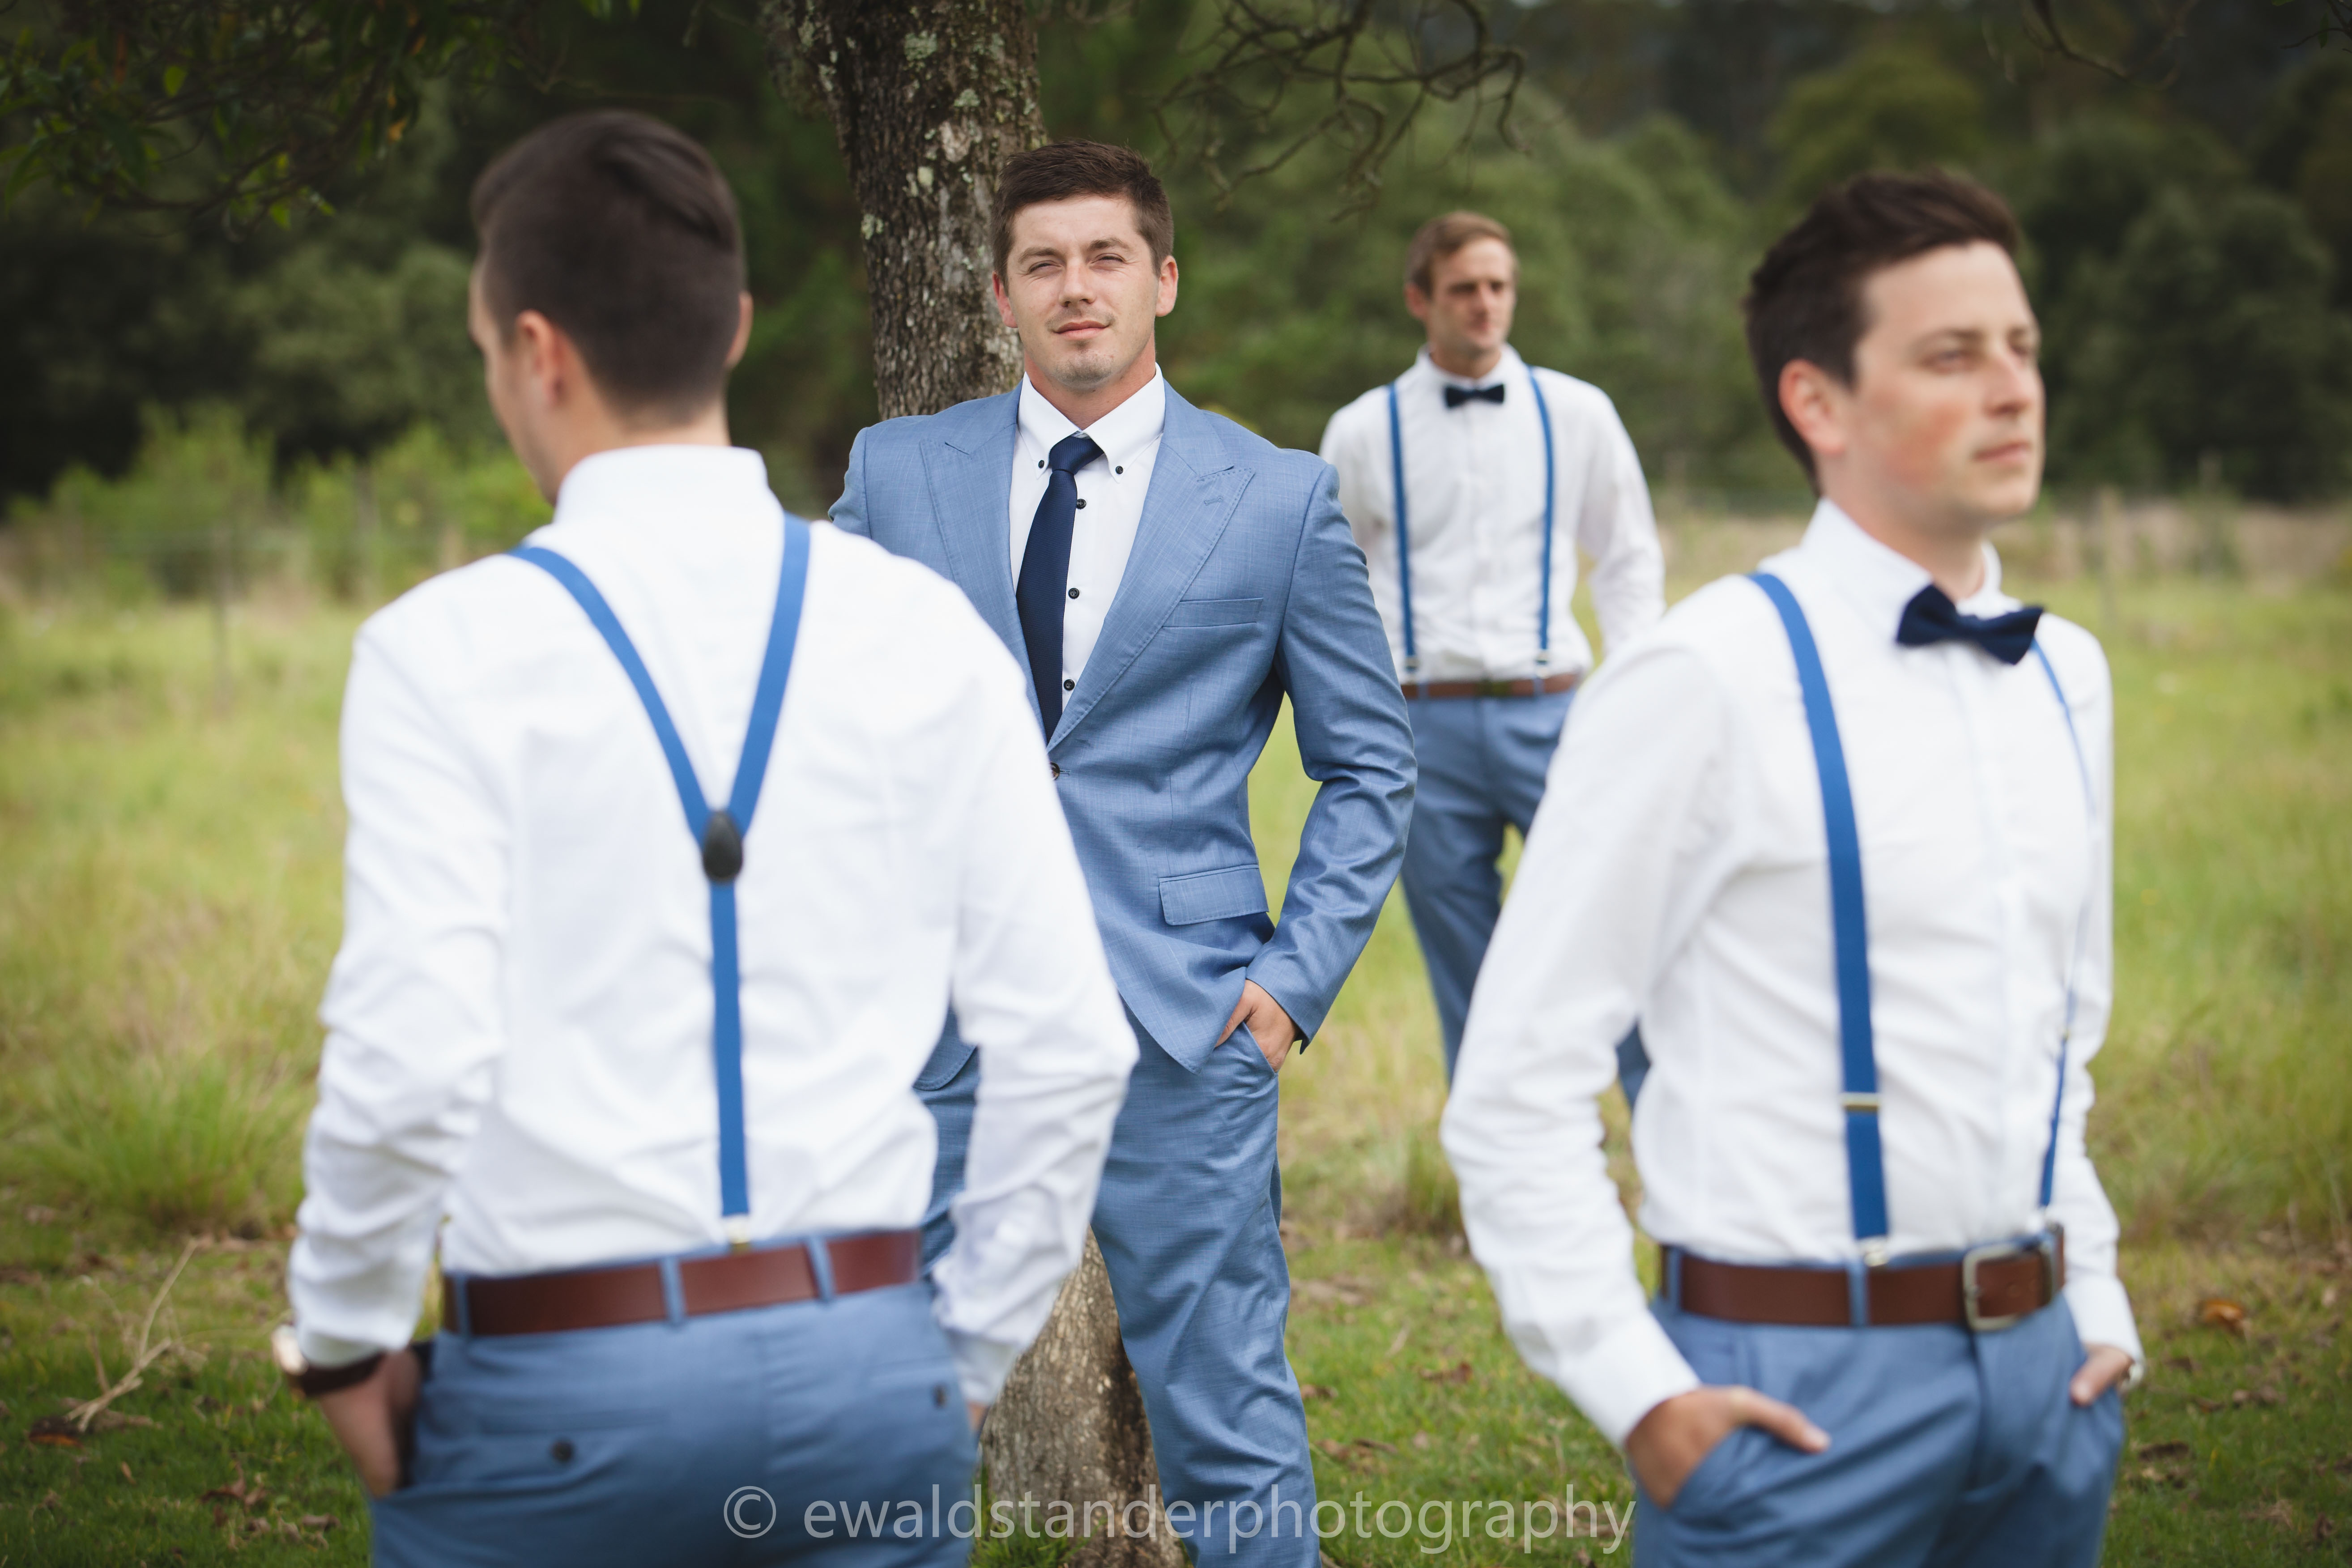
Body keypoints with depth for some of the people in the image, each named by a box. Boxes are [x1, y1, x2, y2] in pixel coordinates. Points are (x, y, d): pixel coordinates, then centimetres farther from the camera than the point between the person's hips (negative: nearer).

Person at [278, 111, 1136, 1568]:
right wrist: (969, 1359, 11)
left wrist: (346, 1341, 1)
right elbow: (1067, 1043, 0)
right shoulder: (925, 630, 1)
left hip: (566, 1393, -3)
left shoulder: (451, 650, -8)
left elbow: (410, 1064, -16)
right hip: (870, 1366, 3)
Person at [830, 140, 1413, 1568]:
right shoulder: (899, 473, 7)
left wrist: (1298, 977, -2)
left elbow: (1371, 768, 8)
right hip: (941, 1012, 2)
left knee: (1228, 1422, 3)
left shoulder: (1283, 501, 3)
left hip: (1182, 1024, -2)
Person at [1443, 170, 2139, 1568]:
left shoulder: (2067, 676, 9)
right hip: (1806, 1392, -6)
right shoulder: (1708, 681, -12)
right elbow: (1519, 1084, -12)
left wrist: (2095, 1303, 13)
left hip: (2044, 1376, 6)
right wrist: (1637, 1391, -13)